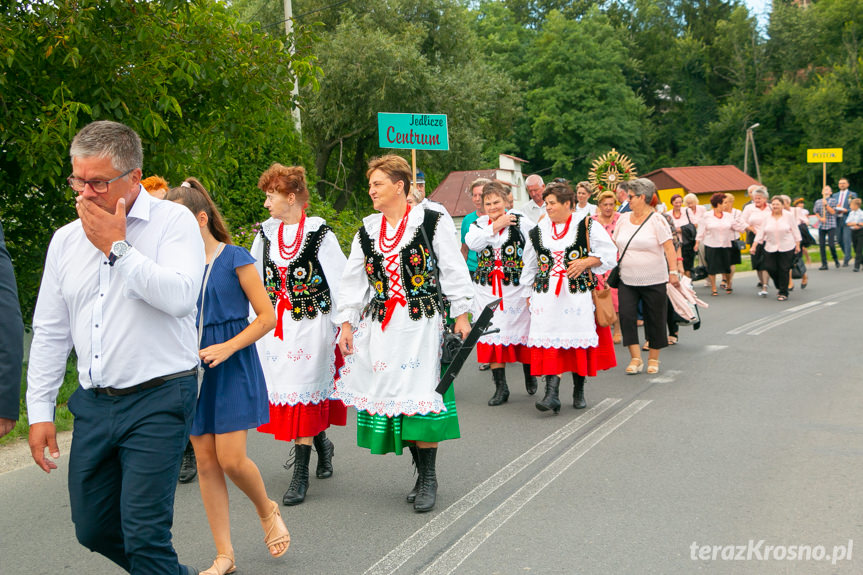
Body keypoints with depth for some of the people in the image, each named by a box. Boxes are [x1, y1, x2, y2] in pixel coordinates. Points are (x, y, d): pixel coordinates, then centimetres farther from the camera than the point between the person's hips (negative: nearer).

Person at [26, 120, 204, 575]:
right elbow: (49, 331, 15)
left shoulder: (173, 221, -5)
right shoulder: (66, 239, 11)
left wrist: (117, 247, -16)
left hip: (158, 400, -6)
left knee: (144, 534, -10)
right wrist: (39, 410, 11)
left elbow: (179, 295, -23)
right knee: (94, 529, 14)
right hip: (94, 403, 7)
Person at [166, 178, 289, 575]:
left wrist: (228, 347, -17)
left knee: (231, 459, -10)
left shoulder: (235, 258, -6)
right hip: (194, 371, 5)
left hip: (233, 370, -5)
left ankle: (267, 511, 23)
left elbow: (267, 317, -7)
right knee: (205, 463, 5)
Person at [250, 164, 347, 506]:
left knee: (303, 394, -6)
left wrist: (342, 326, -8)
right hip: (274, 324, 6)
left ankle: (300, 475, 1)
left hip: (310, 324, -6)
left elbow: (338, 282, -6)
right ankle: (322, 444, 31)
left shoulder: (320, 233, -8)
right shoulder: (266, 234, 8)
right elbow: (253, 279, 17)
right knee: (282, 389, 7)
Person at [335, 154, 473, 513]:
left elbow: (454, 270, 0)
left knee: (420, 397, -9)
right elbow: (352, 282, 14)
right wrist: (346, 324, 8)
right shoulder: (366, 231, 11)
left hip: (422, 324, -5)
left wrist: (461, 315, -2)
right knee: (391, 396, 3)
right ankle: (422, 474, 16)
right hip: (379, 328, 5)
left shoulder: (430, 221, -2)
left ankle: (428, 479, 4)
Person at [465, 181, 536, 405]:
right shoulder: (478, 224, 9)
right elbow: (472, 242, -12)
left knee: (522, 330, 4)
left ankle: (529, 374, 32)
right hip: (487, 289, 2)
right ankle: (500, 387, 9)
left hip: (516, 287, -2)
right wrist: (495, 226, -14)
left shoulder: (521, 222, -1)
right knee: (492, 335, 0)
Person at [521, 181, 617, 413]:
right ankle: (552, 394, -14)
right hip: (547, 296, 2)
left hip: (578, 295, -2)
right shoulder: (537, 232, 13)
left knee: (579, 342, 2)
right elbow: (530, 267, 20)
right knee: (549, 341, -9)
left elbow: (609, 254, 1)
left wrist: (586, 262, -13)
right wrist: (528, 292, 16)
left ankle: (579, 391, 17)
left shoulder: (586, 226, 1)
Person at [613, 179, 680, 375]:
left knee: (655, 320, 5)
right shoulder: (623, 220, 8)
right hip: (627, 280, 4)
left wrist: (673, 271, -18)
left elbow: (669, 248, -11)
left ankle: (653, 359, 20)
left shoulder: (657, 221, -7)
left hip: (654, 280, -4)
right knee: (626, 315, -9)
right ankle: (636, 359, -1)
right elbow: (614, 245, 17)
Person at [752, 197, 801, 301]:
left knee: (784, 270, -3)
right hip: (770, 248, 3)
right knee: (770, 268, -4)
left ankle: (783, 293, 9)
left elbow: (795, 231, 4)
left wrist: (797, 245, 1)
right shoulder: (767, 217, 5)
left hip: (787, 248, -3)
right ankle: (780, 287, 22)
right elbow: (760, 232, 6)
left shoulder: (788, 216, -1)